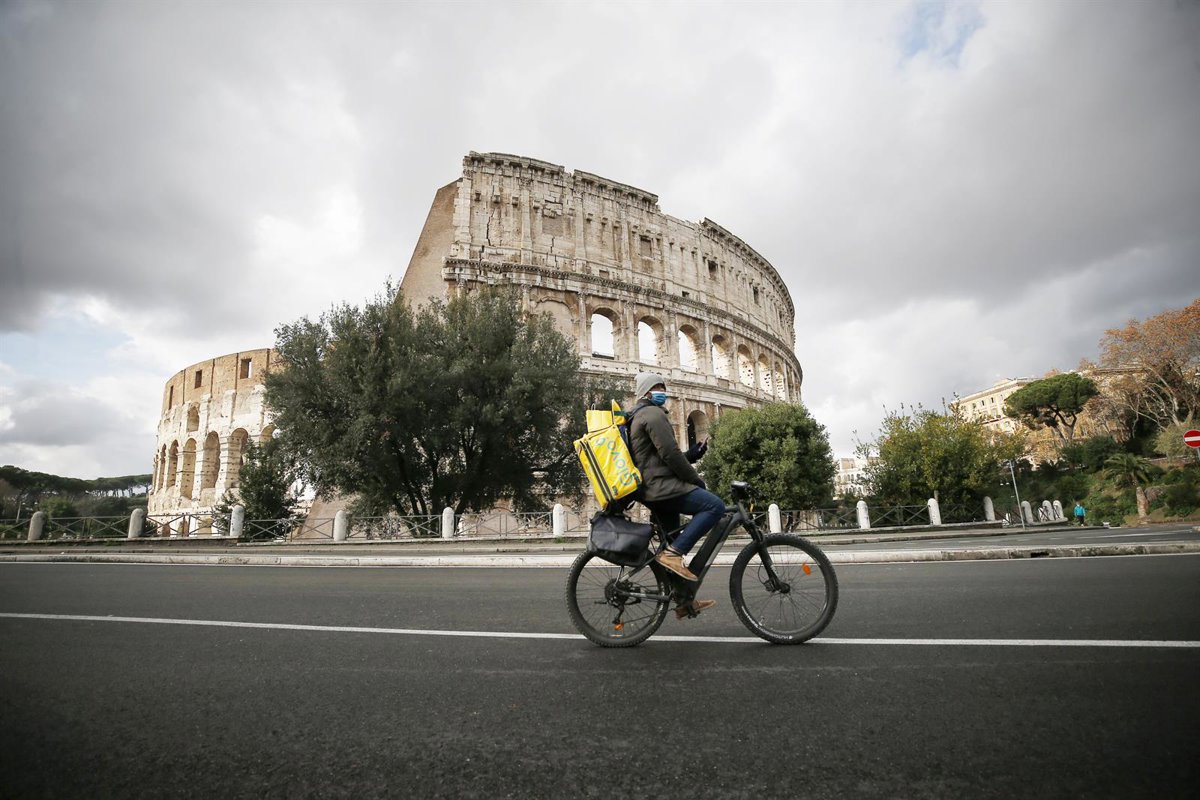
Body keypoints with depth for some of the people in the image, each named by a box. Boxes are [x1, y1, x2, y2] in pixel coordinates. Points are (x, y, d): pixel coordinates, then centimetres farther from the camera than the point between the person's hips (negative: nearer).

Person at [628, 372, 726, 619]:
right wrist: (696, 480, -6)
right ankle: (673, 553, -22)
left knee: (672, 542, 16)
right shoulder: (653, 414, -7)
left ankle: (684, 602, 24)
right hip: (663, 486, -11)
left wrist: (694, 453, 11)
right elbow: (670, 454, -17)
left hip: (653, 490, 11)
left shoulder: (639, 417, 25)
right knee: (715, 505, -20)